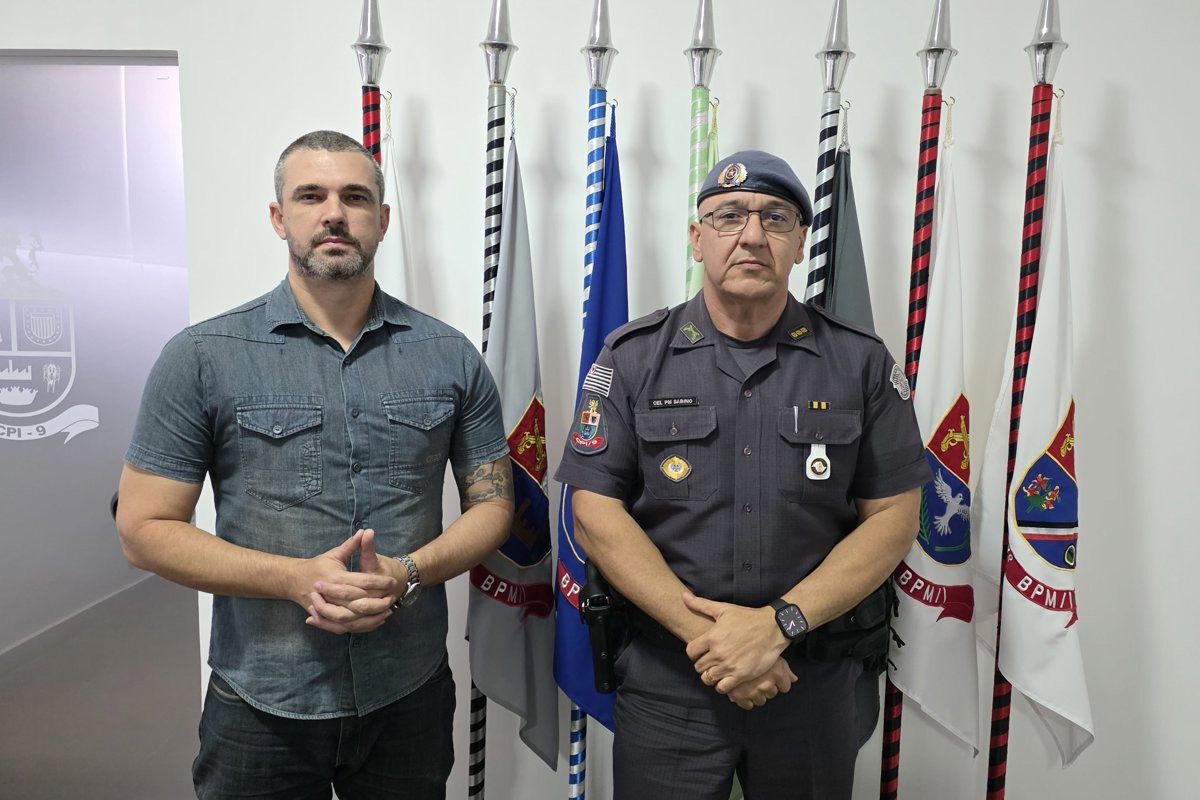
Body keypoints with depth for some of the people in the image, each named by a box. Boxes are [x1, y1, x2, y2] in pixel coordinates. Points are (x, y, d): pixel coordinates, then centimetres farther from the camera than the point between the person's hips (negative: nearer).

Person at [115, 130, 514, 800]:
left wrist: (406, 573, -15)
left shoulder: (451, 356, -1)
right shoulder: (203, 358, -6)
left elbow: (492, 504, 3)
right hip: (260, 707, -1)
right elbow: (145, 528, -5)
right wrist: (299, 579, -18)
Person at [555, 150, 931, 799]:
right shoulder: (633, 357, -3)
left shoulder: (862, 363, -1)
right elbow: (596, 513, -8)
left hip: (815, 684, 2)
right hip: (666, 681, -1)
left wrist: (778, 624, -16)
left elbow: (892, 519, -4)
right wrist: (704, 632, -16)